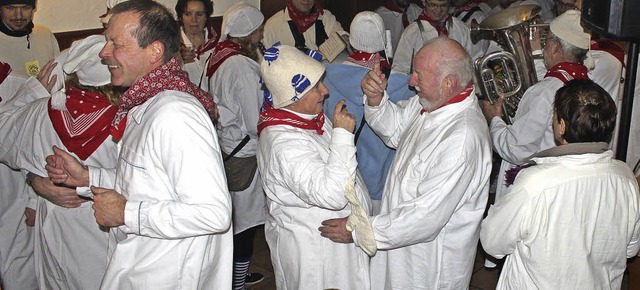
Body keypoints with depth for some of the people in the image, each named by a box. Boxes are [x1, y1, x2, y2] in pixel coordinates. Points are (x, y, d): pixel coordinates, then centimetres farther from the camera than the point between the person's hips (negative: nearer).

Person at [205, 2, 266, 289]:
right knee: (245, 221, 4)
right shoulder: (242, 66, -22)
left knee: (235, 218, 21)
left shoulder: (219, 57, 5)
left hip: (226, 145, 9)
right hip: (243, 155, -9)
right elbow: (256, 123, -20)